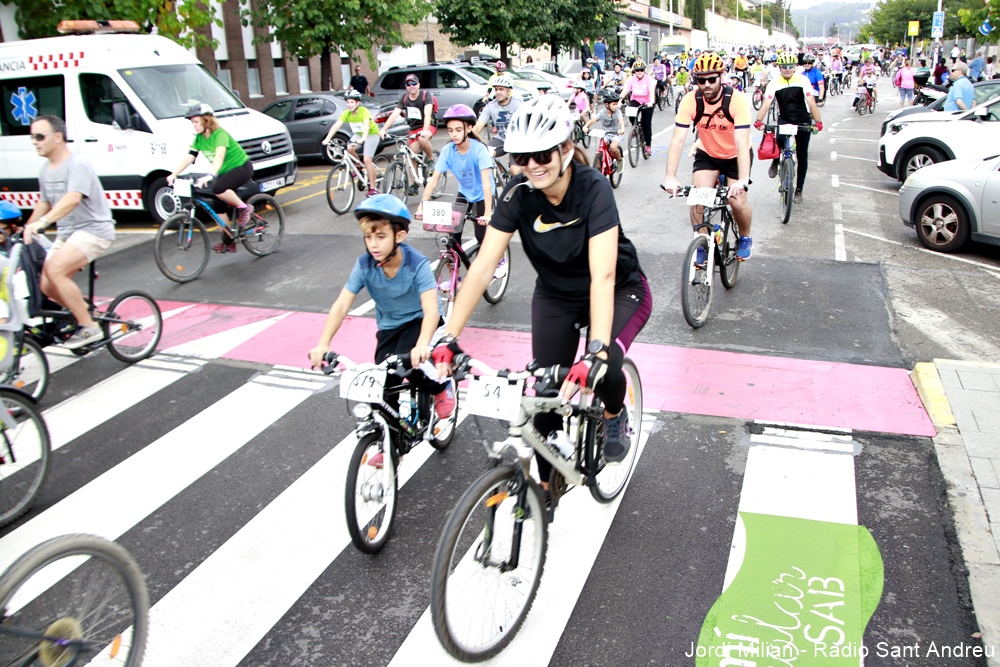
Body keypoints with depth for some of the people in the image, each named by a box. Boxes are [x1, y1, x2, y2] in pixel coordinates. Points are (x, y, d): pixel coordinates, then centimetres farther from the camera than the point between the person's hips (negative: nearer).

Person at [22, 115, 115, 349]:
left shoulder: (77, 165, -16)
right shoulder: (46, 170, 11)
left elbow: (72, 199, -33)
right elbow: (44, 203, 24)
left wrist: (42, 222, -43)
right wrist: (26, 229, 13)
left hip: (92, 230, -8)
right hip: (65, 234, 8)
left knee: (54, 270, -26)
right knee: (47, 286, -2)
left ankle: (89, 327, -15)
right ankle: (82, 311, 23)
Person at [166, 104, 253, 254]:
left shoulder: (220, 134, -23)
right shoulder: (199, 138, 0)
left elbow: (219, 156, -39)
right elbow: (189, 157, -7)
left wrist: (209, 176, -53)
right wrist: (174, 174, -19)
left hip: (242, 167, -8)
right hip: (225, 172, 9)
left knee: (218, 189, -34)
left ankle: (243, 208, -9)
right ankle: (229, 241, 11)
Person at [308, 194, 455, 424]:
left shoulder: (417, 264, -26)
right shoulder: (364, 265, -17)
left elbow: (431, 310, -37)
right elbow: (341, 305, -20)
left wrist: (422, 345, -54)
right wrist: (323, 345, -33)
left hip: (420, 322, -3)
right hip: (389, 327, 4)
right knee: (383, 385, -7)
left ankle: (441, 387, 2)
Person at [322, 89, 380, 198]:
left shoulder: (364, 111, -28)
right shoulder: (347, 113, -13)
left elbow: (366, 125, -43)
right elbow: (336, 125, -21)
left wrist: (363, 138, -60)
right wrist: (327, 138, -33)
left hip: (371, 134, -5)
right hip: (358, 134, 5)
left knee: (367, 159, -16)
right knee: (350, 149, -23)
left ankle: (372, 188, -9)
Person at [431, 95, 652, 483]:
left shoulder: (594, 189, -31)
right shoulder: (518, 194, -20)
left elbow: (602, 276, -40)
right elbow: (482, 267, -24)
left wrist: (596, 354, -52)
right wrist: (449, 337, -32)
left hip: (619, 293, -3)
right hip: (556, 295, 4)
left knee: (603, 369, -30)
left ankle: (615, 413, 6)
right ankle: (547, 482, 21)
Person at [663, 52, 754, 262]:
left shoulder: (737, 100, -27)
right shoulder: (690, 101, -21)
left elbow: (742, 142, -34)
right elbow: (678, 140, -26)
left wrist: (743, 180, -46)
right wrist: (670, 177, -38)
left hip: (736, 156, -2)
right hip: (706, 154, 2)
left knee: (737, 201, -13)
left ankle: (745, 238, 18)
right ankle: (702, 243, 3)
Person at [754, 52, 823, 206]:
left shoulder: (803, 80, -9)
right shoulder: (774, 83, -7)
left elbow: (811, 102, -15)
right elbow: (766, 103, -18)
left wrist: (818, 121, -26)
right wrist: (759, 120, -36)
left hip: (803, 121, 0)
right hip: (784, 120, 0)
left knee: (802, 156, 2)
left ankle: (799, 189, 14)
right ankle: (776, 162, 1)